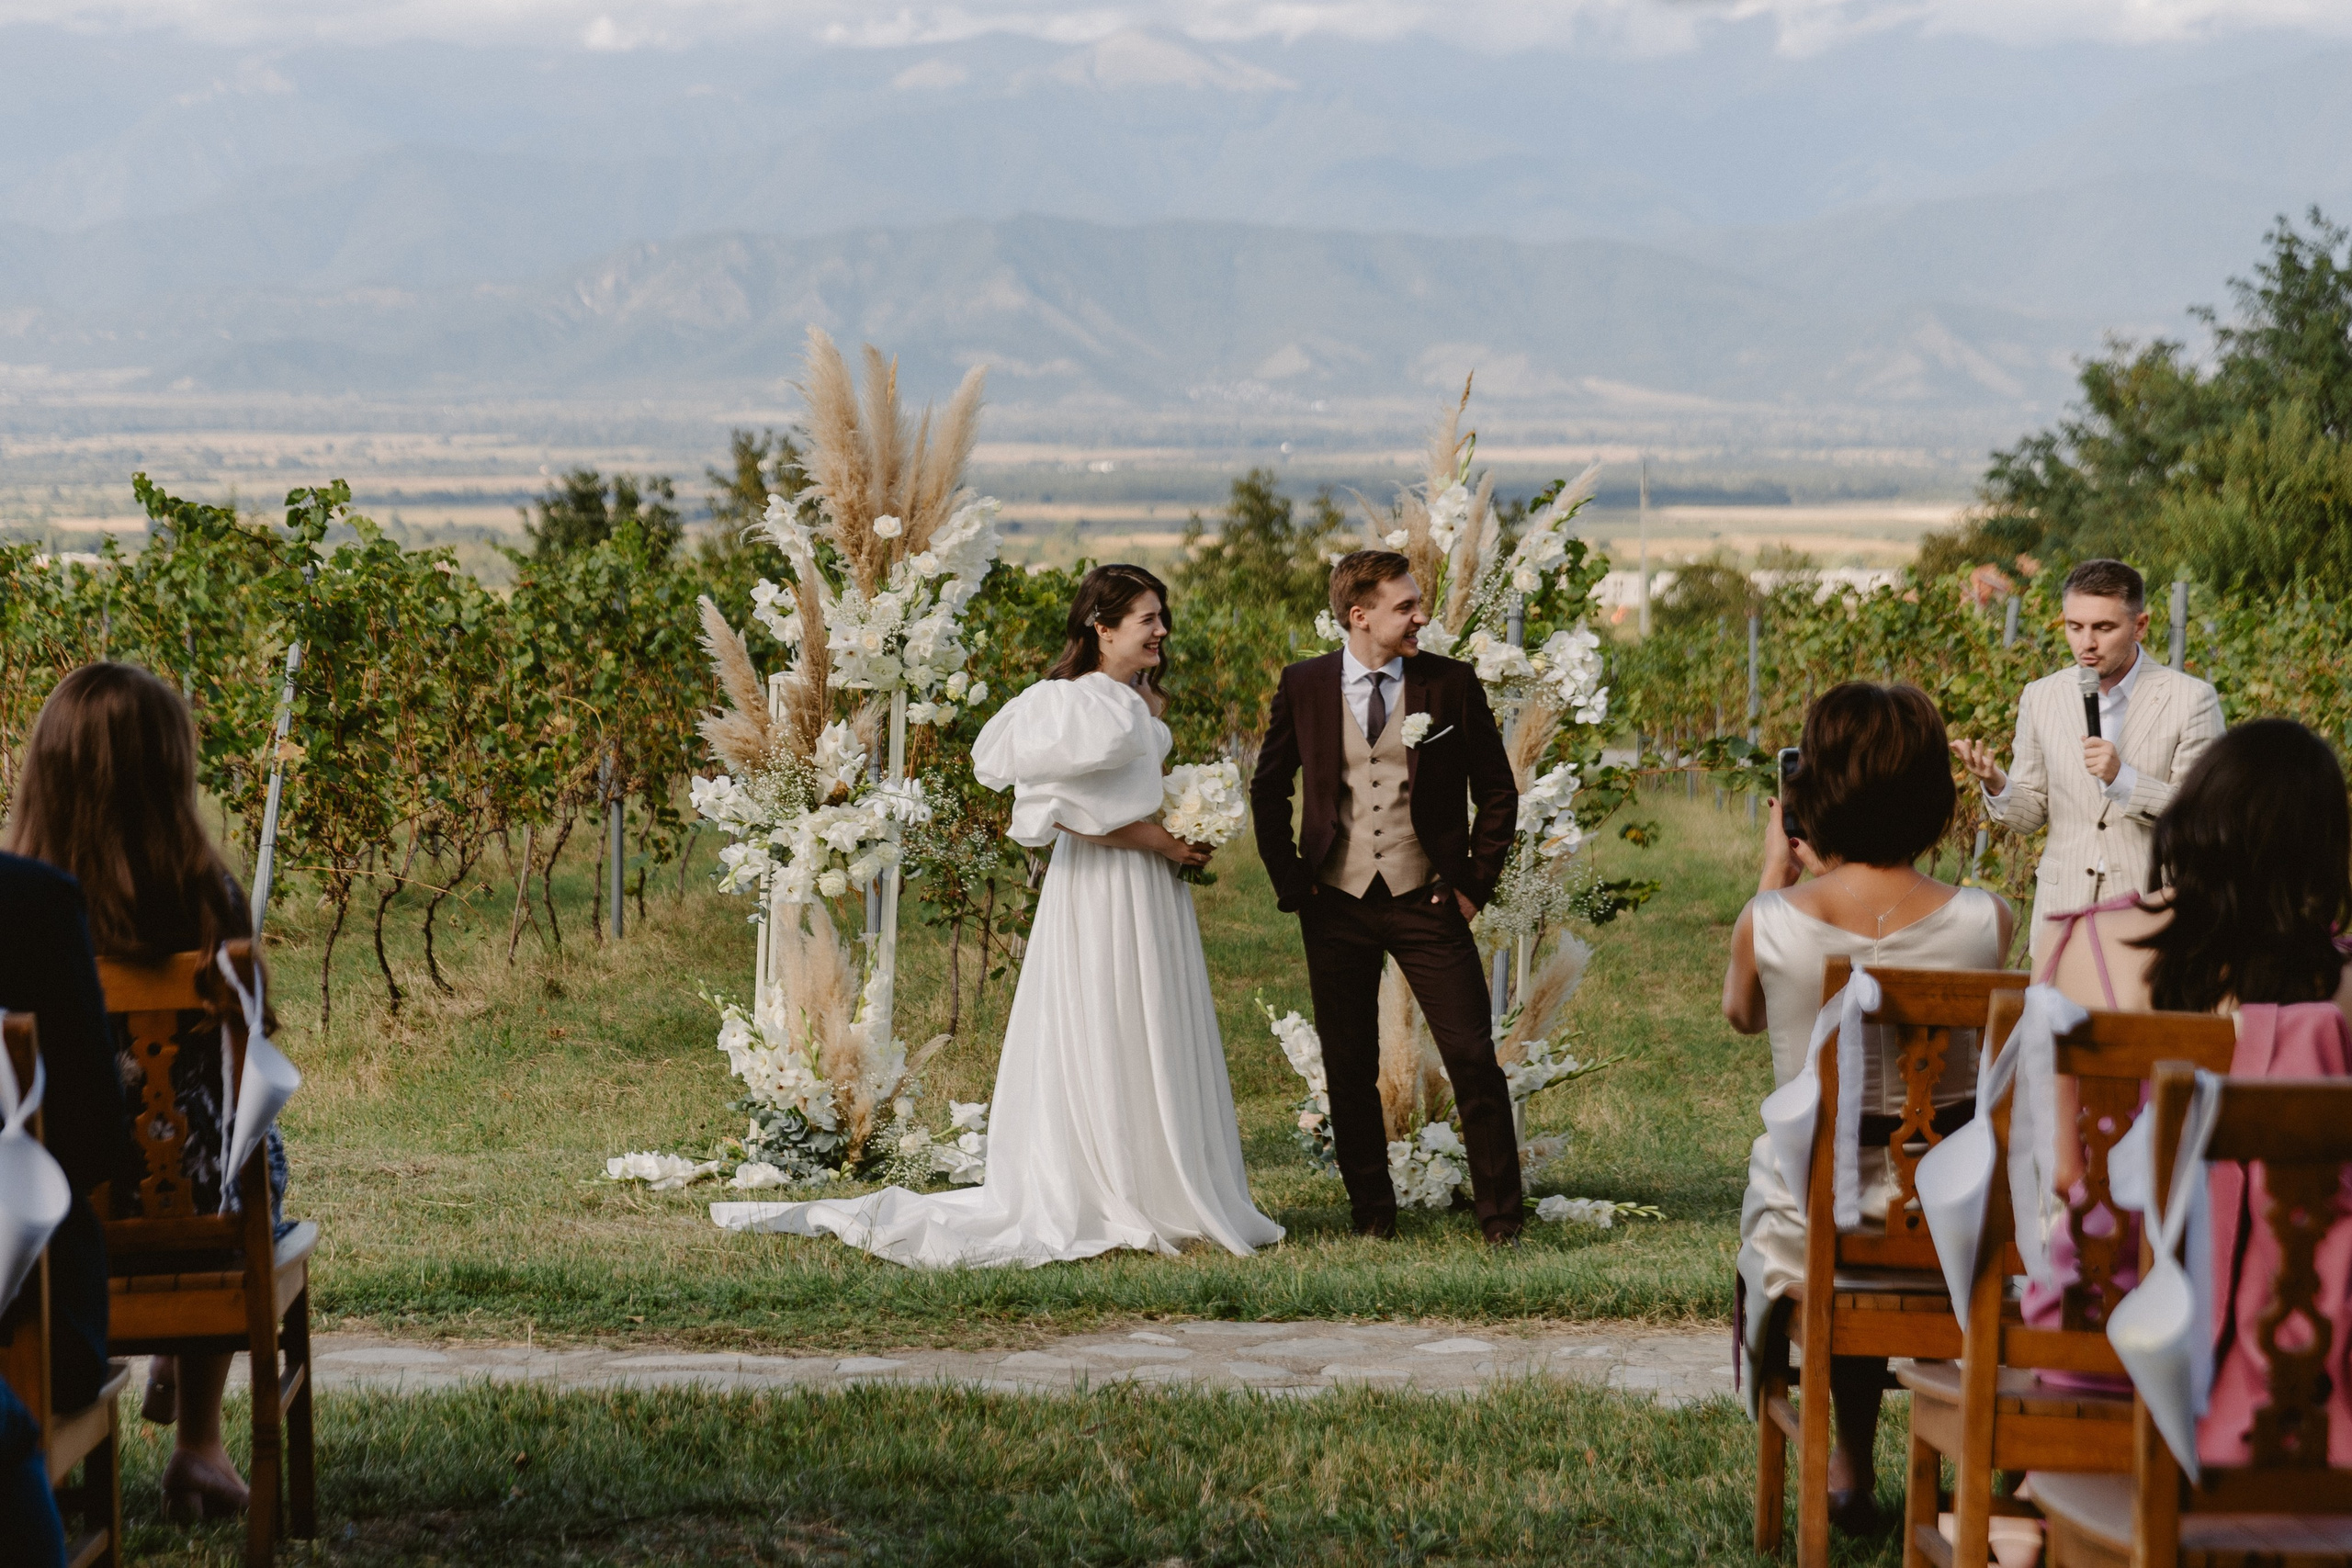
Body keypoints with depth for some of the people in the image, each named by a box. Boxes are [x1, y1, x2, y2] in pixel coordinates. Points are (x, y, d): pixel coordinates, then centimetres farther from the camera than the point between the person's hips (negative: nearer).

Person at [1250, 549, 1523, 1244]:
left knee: (1474, 1061, -5)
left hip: (1426, 901, -1)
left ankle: (1500, 1215, 3)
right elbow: (1268, 789, 12)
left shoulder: (1452, 684, -1)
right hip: (1338, 906, 1)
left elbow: (1497, 792, 6)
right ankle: (1371, 1212, 21)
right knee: (1349, 1073, 7)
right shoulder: (1304, 686, 1)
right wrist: (1291, 883, 5)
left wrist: (1475, 883, 0)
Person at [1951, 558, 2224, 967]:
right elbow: (2030, 812, 12)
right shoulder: (2041, 698, 7)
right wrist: (1996, 785, -10)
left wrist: (2122, 779, -21)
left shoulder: (2190, 700, -4)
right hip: (2062, 915, 3)